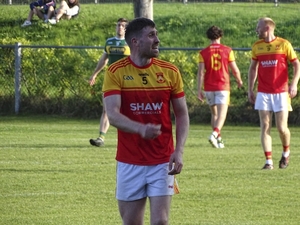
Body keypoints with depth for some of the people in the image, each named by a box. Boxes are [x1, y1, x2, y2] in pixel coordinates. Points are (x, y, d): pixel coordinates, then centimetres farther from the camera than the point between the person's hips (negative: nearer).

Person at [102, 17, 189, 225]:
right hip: (129, 162, 0)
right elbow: (112, 114, -15)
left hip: (162, 161, 0)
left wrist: (179, 150, -8)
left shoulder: (170, 71, 1)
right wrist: (141, 129, -34)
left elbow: (182, 114, 6)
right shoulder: (116, 72, -6)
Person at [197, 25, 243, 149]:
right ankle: (214, 134, -32)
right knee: (221, 115, -8)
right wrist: (239, 80, 20)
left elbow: (201, 72, -7)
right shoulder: (227, 50, -3)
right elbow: (235, 70, 0)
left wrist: (199, 90, -6)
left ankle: (218, 139, 21)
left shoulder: (203, 53, -1)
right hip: (223, 87, -2)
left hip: (209, 88, 2)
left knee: (214, 114, 19)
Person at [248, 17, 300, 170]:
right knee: (265, 127, -5)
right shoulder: (256, 46, 8)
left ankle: (286, 153, 24)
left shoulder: (284, 44, -3)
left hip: (281, 93, -3)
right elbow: (253, 68, 18)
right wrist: (250, 89, 13)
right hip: (263, 93, 3)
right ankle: (268, 161, -2)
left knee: (282, 128, -4)